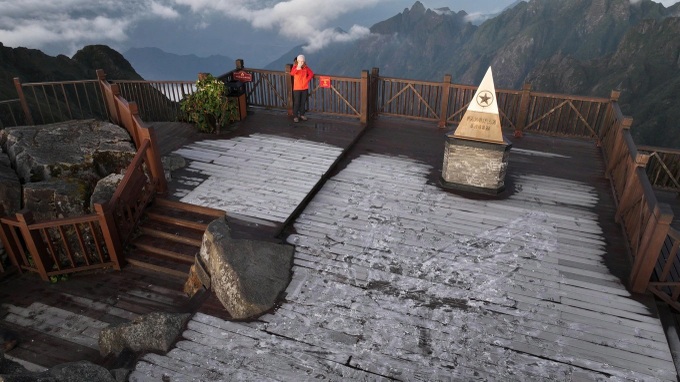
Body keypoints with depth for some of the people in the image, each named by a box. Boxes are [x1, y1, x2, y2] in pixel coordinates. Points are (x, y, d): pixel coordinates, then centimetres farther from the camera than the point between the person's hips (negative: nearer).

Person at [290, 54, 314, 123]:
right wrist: (298, 68, -47)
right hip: (297, 88, -4)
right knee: (296, 103, 0)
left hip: (305, 88, 4)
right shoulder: (295, 67, -10)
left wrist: (307, 80, -5)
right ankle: (295, 116, 8)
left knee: (303, 102, 13)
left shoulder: (306, 67, 1)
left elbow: (311, 74, 8)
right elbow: (292, 73, -30)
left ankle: (302, 114, 27)